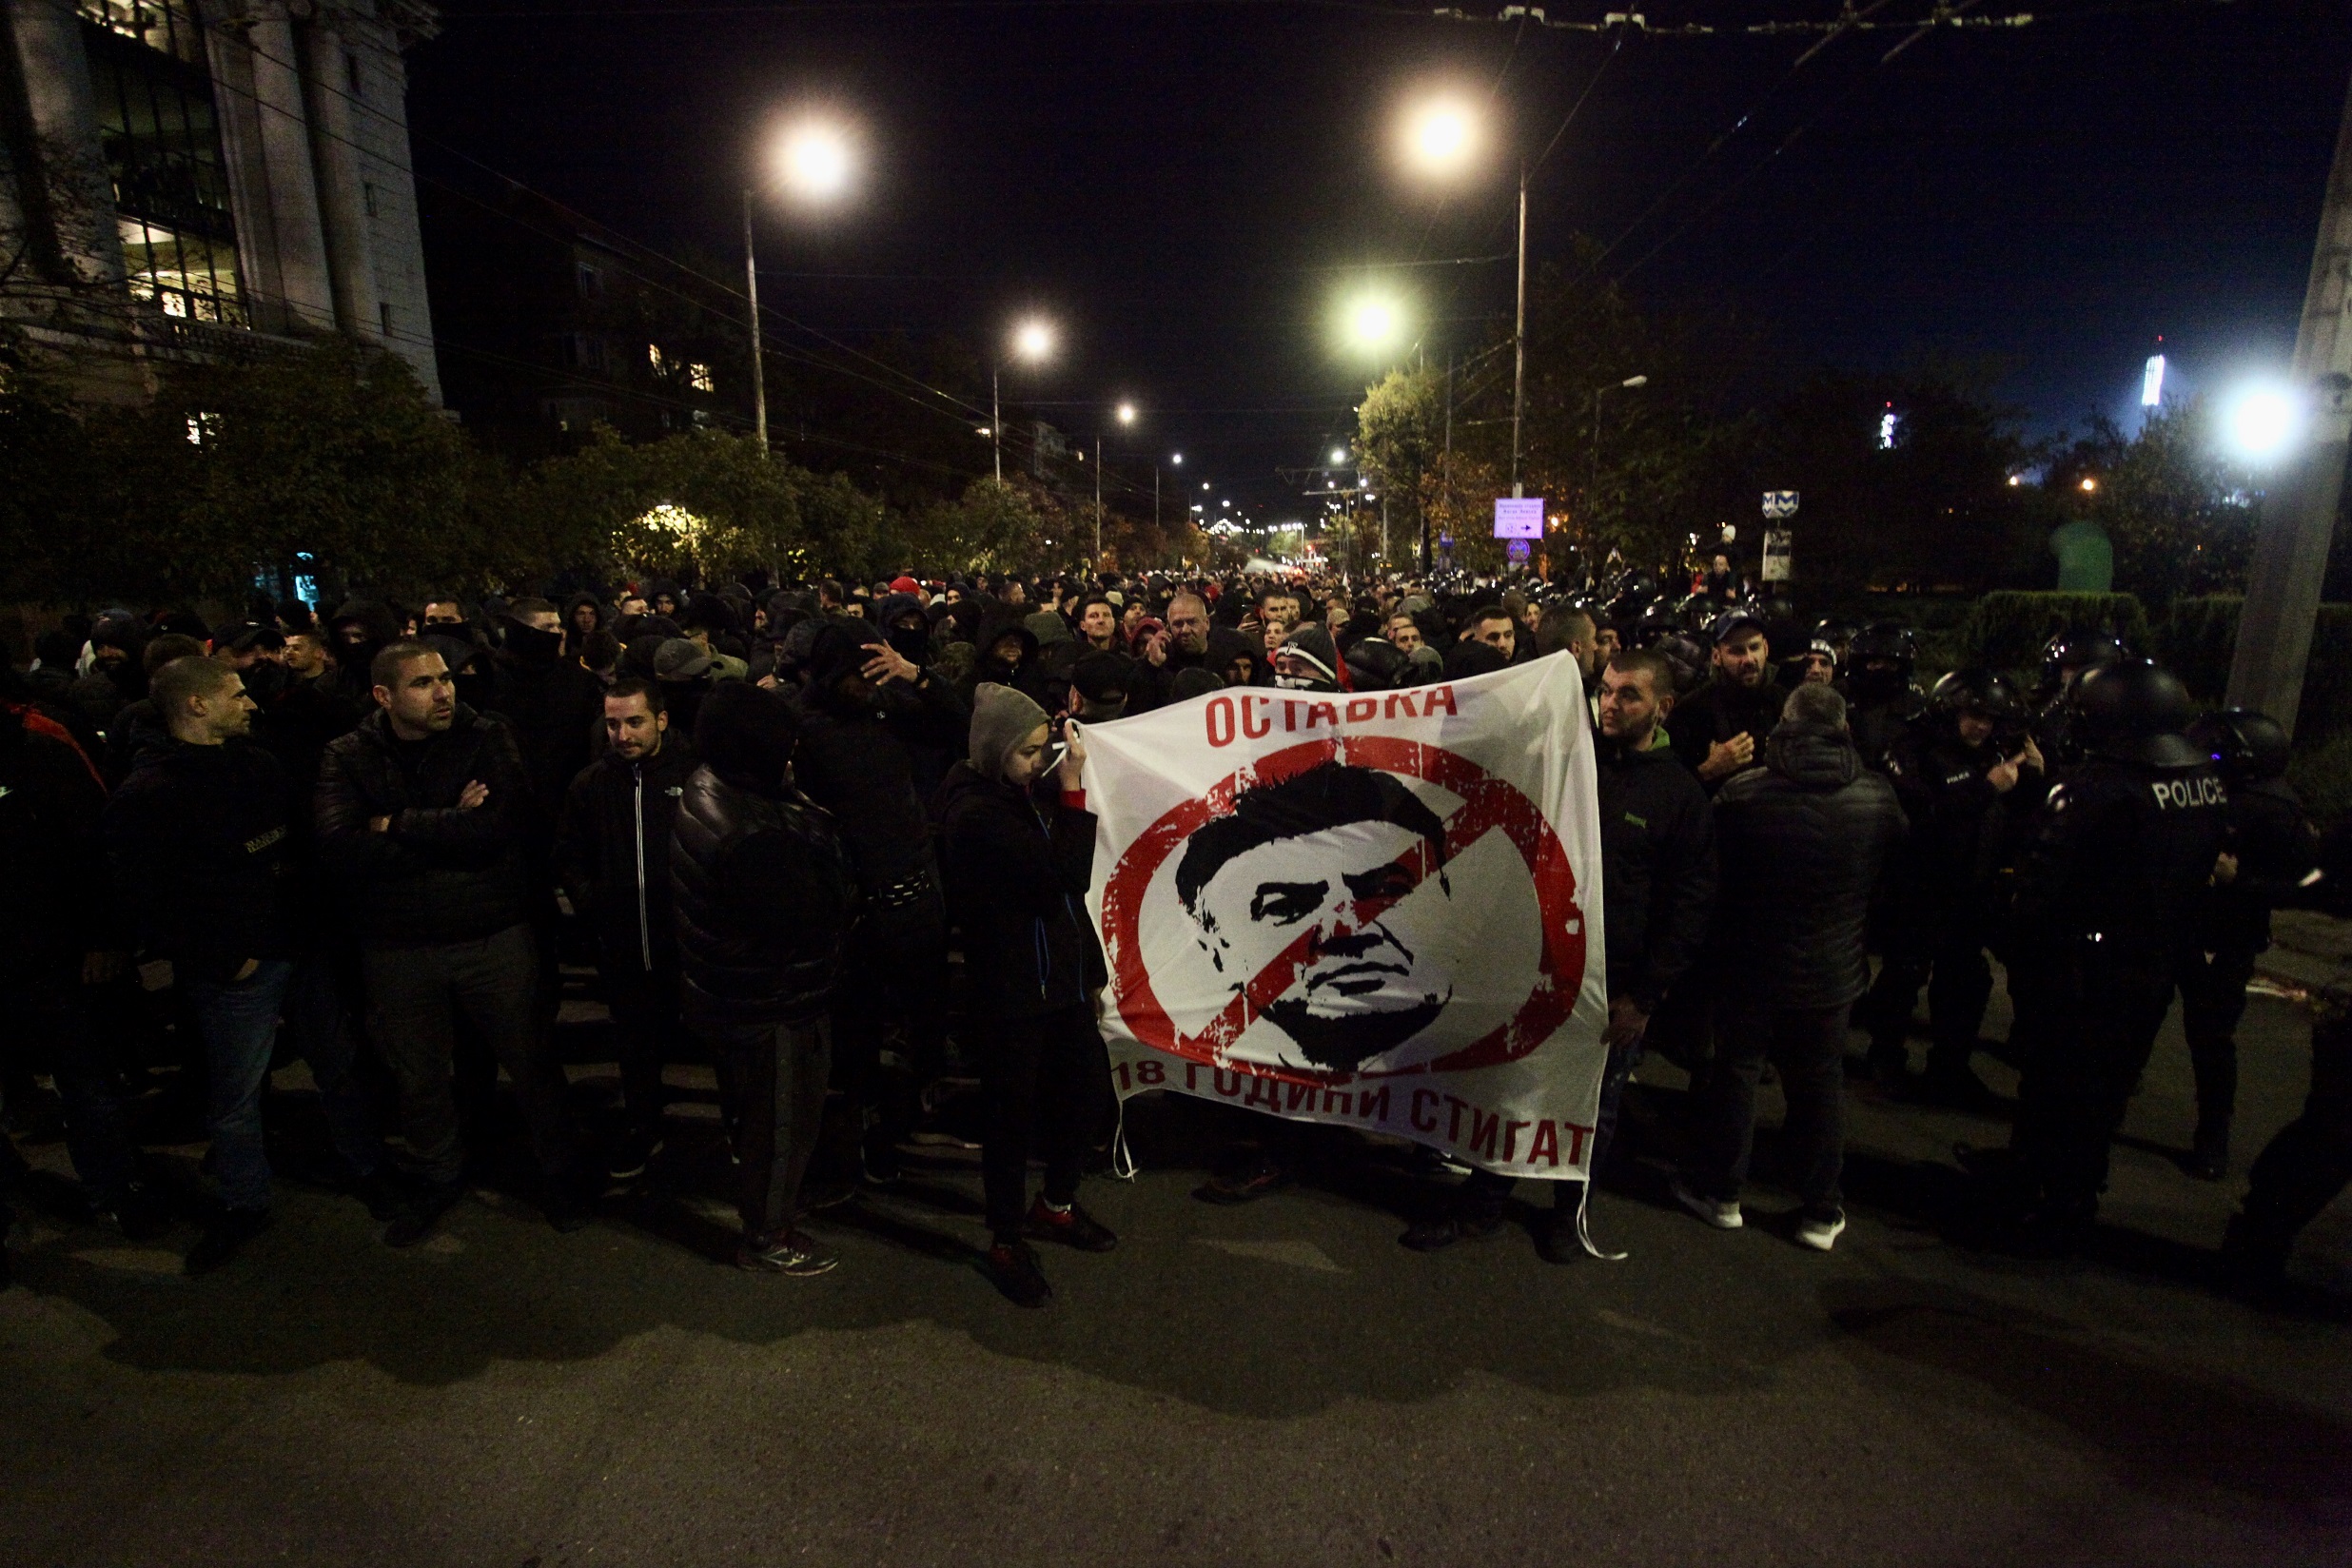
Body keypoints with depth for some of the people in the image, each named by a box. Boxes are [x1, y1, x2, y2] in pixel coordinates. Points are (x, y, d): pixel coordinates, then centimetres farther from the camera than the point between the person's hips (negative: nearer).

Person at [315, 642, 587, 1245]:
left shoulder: (487, 737, -8)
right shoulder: (348, 758, -3)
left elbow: (500, 825, -24)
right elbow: (341, 849, -19)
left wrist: (396, 825, -15)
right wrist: (449, 830, -20)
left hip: (494, 935, -2)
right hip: (396, 947, 2)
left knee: (531, 1061, 10)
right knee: (417, 1075, 19)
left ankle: (555, 1172, 32)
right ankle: (439, 1179, 44)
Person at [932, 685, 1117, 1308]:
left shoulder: (1024, 793, 7)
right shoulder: (977, 813, -21)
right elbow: (1065, 876, -26)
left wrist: (1090, 966, 15)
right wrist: (1073, 789, -23)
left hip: (1061, 975, 9)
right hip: (1011, 990, -8)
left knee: (1085, 1089, 18)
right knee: (1014, 1114, 7)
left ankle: (1056, 1206, 42)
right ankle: (1006, 1241, 28)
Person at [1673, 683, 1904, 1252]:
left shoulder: (1742, 790, -16)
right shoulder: (1877, 796, -8)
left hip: (1750, 964, -2)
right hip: (1832, 969, 2)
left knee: (1735, 1069, 12)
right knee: (1819, 1084, 15)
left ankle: (1719, 1190, 25)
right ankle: (1821, 1211, 26)